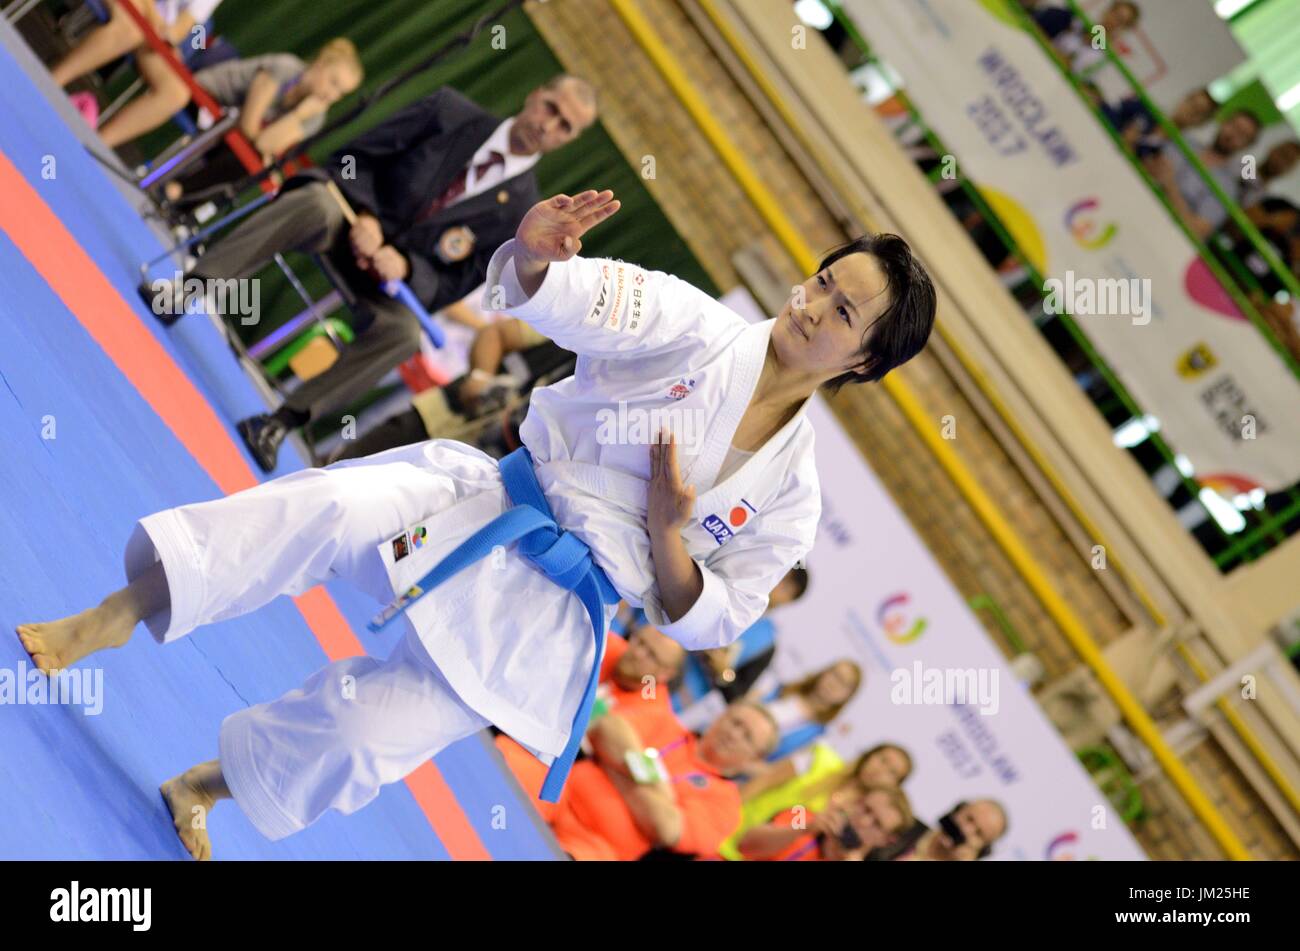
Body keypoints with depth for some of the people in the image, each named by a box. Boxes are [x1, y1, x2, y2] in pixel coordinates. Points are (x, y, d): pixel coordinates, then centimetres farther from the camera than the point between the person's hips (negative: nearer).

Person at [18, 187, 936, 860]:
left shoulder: (791, 491, 2)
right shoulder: (704, 329, -2)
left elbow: (708, 620, 5)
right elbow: (588, 302, -17)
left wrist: (666, 535, -15)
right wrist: (537, 252, -41)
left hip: (551, 614, 1)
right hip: (487, 503, -1)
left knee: (374, 733, -11)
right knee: (328, 514, -32)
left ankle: (203, 785, 18)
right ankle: (103, 624, -30)